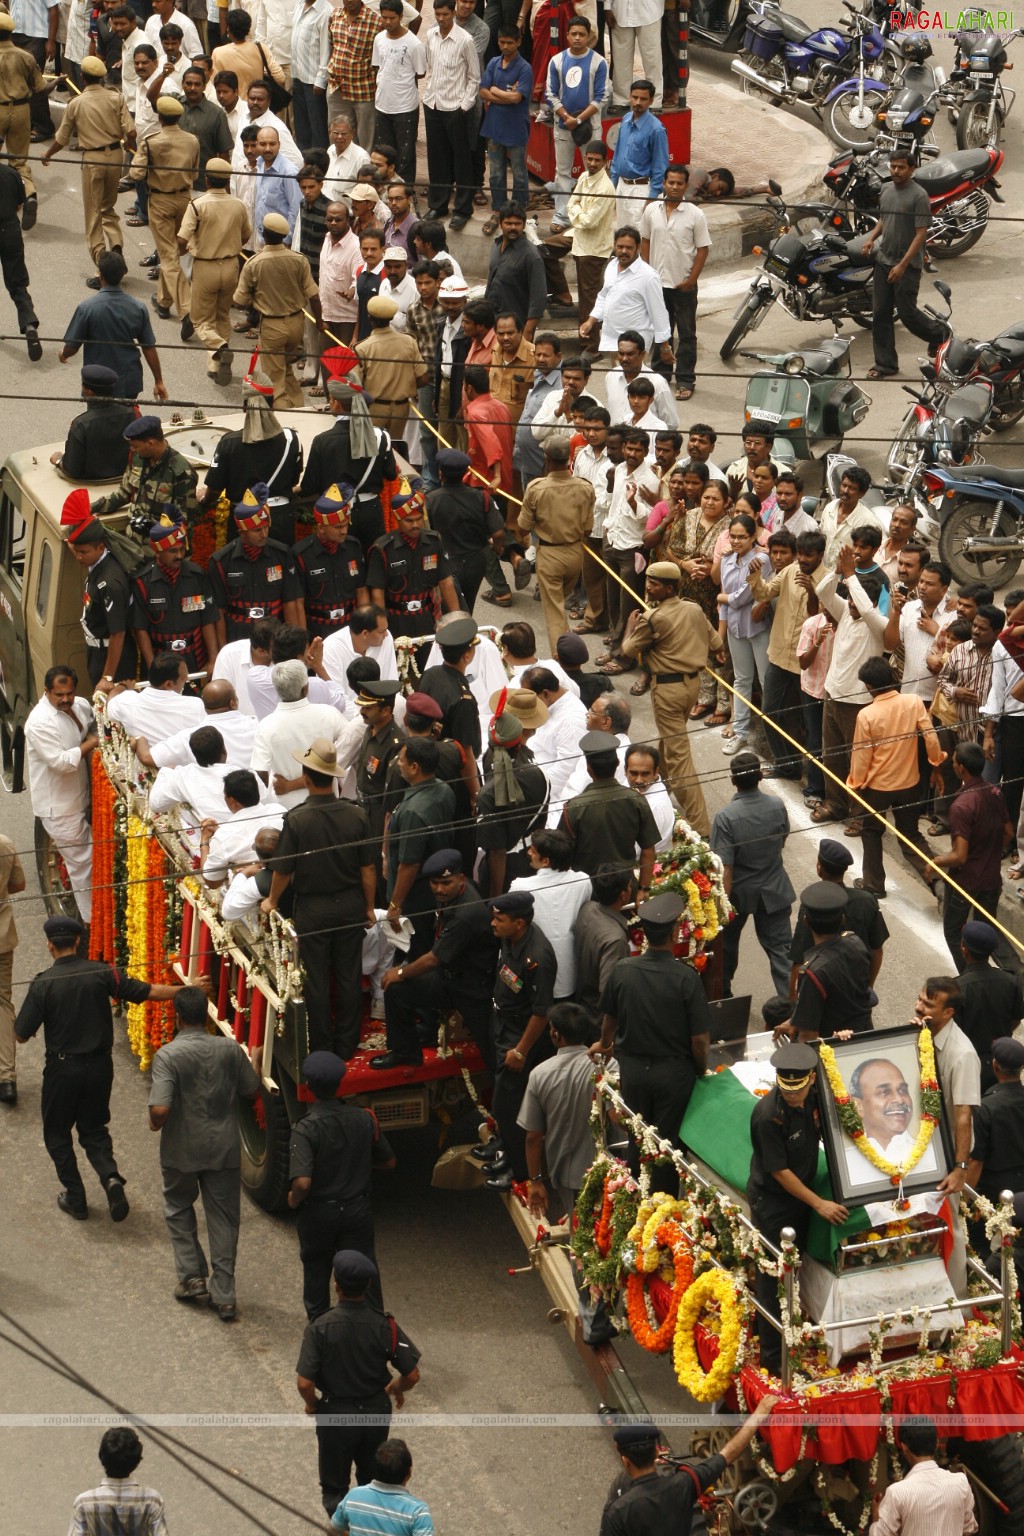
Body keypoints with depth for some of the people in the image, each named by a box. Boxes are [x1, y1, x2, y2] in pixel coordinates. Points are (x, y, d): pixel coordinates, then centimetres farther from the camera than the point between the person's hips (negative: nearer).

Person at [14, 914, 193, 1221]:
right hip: (100, 1065, 3)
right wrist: (185, 990, 11)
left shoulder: (43, 984, -15)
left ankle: (75, 1199, 17)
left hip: (62, 1069, -3)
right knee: (94, 1128, 21)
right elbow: (145, 992, -2)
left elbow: (21, 1035, -12)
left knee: (57, 1133, 17)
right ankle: (110, 1176, -6)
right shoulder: (102, 973, -8)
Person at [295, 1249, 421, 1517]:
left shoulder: (320, 1327, -24)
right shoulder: (384, 1324, -17)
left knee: (334, 1488, 16)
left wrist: (312, 1404, -2)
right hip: (377, 1411, 3)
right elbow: (412, 1375, -13)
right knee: (372, 1480, 26)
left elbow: (304, 1383, -25)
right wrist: (397, 1389, 10)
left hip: (336, 1414, -3)